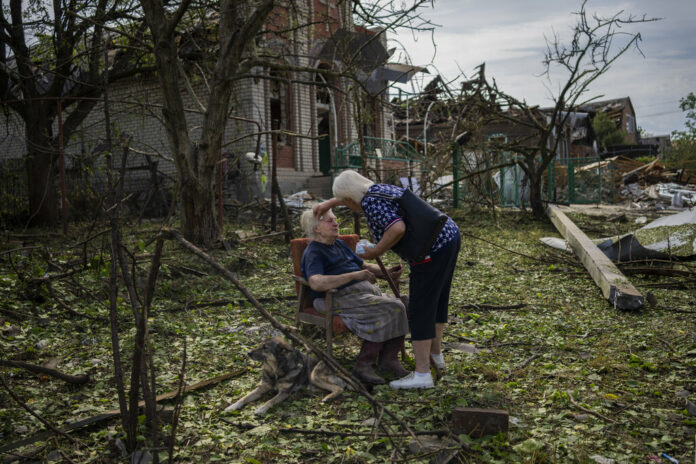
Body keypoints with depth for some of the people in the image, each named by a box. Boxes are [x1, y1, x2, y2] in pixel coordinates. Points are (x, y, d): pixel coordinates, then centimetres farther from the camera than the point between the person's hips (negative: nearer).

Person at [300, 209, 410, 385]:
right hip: (341, 298, -8)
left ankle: (389, 360, -12)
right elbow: (316, 283, -25)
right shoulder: (313, 253, -5)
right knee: (386, 312, -27)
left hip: (366, 291, 8)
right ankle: (364, 365, -17)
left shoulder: (340, 244, 23)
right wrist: (354, 275, -28)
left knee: (398, 308, -17)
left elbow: (364, 266, 26)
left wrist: (386, 272, 6)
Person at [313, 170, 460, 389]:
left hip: (432, 249, -10)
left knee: (420, 310, -3)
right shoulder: (379, 188, 16)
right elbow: (356, 193, 37)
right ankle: (435, 354, 36)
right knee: (437, 299, 22)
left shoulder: (370, 203, -12)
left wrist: (376, 251, -12)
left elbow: (398, 229, -26)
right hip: (450, 236, 10)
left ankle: (422, 374, 1)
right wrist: (328, 203, 31)